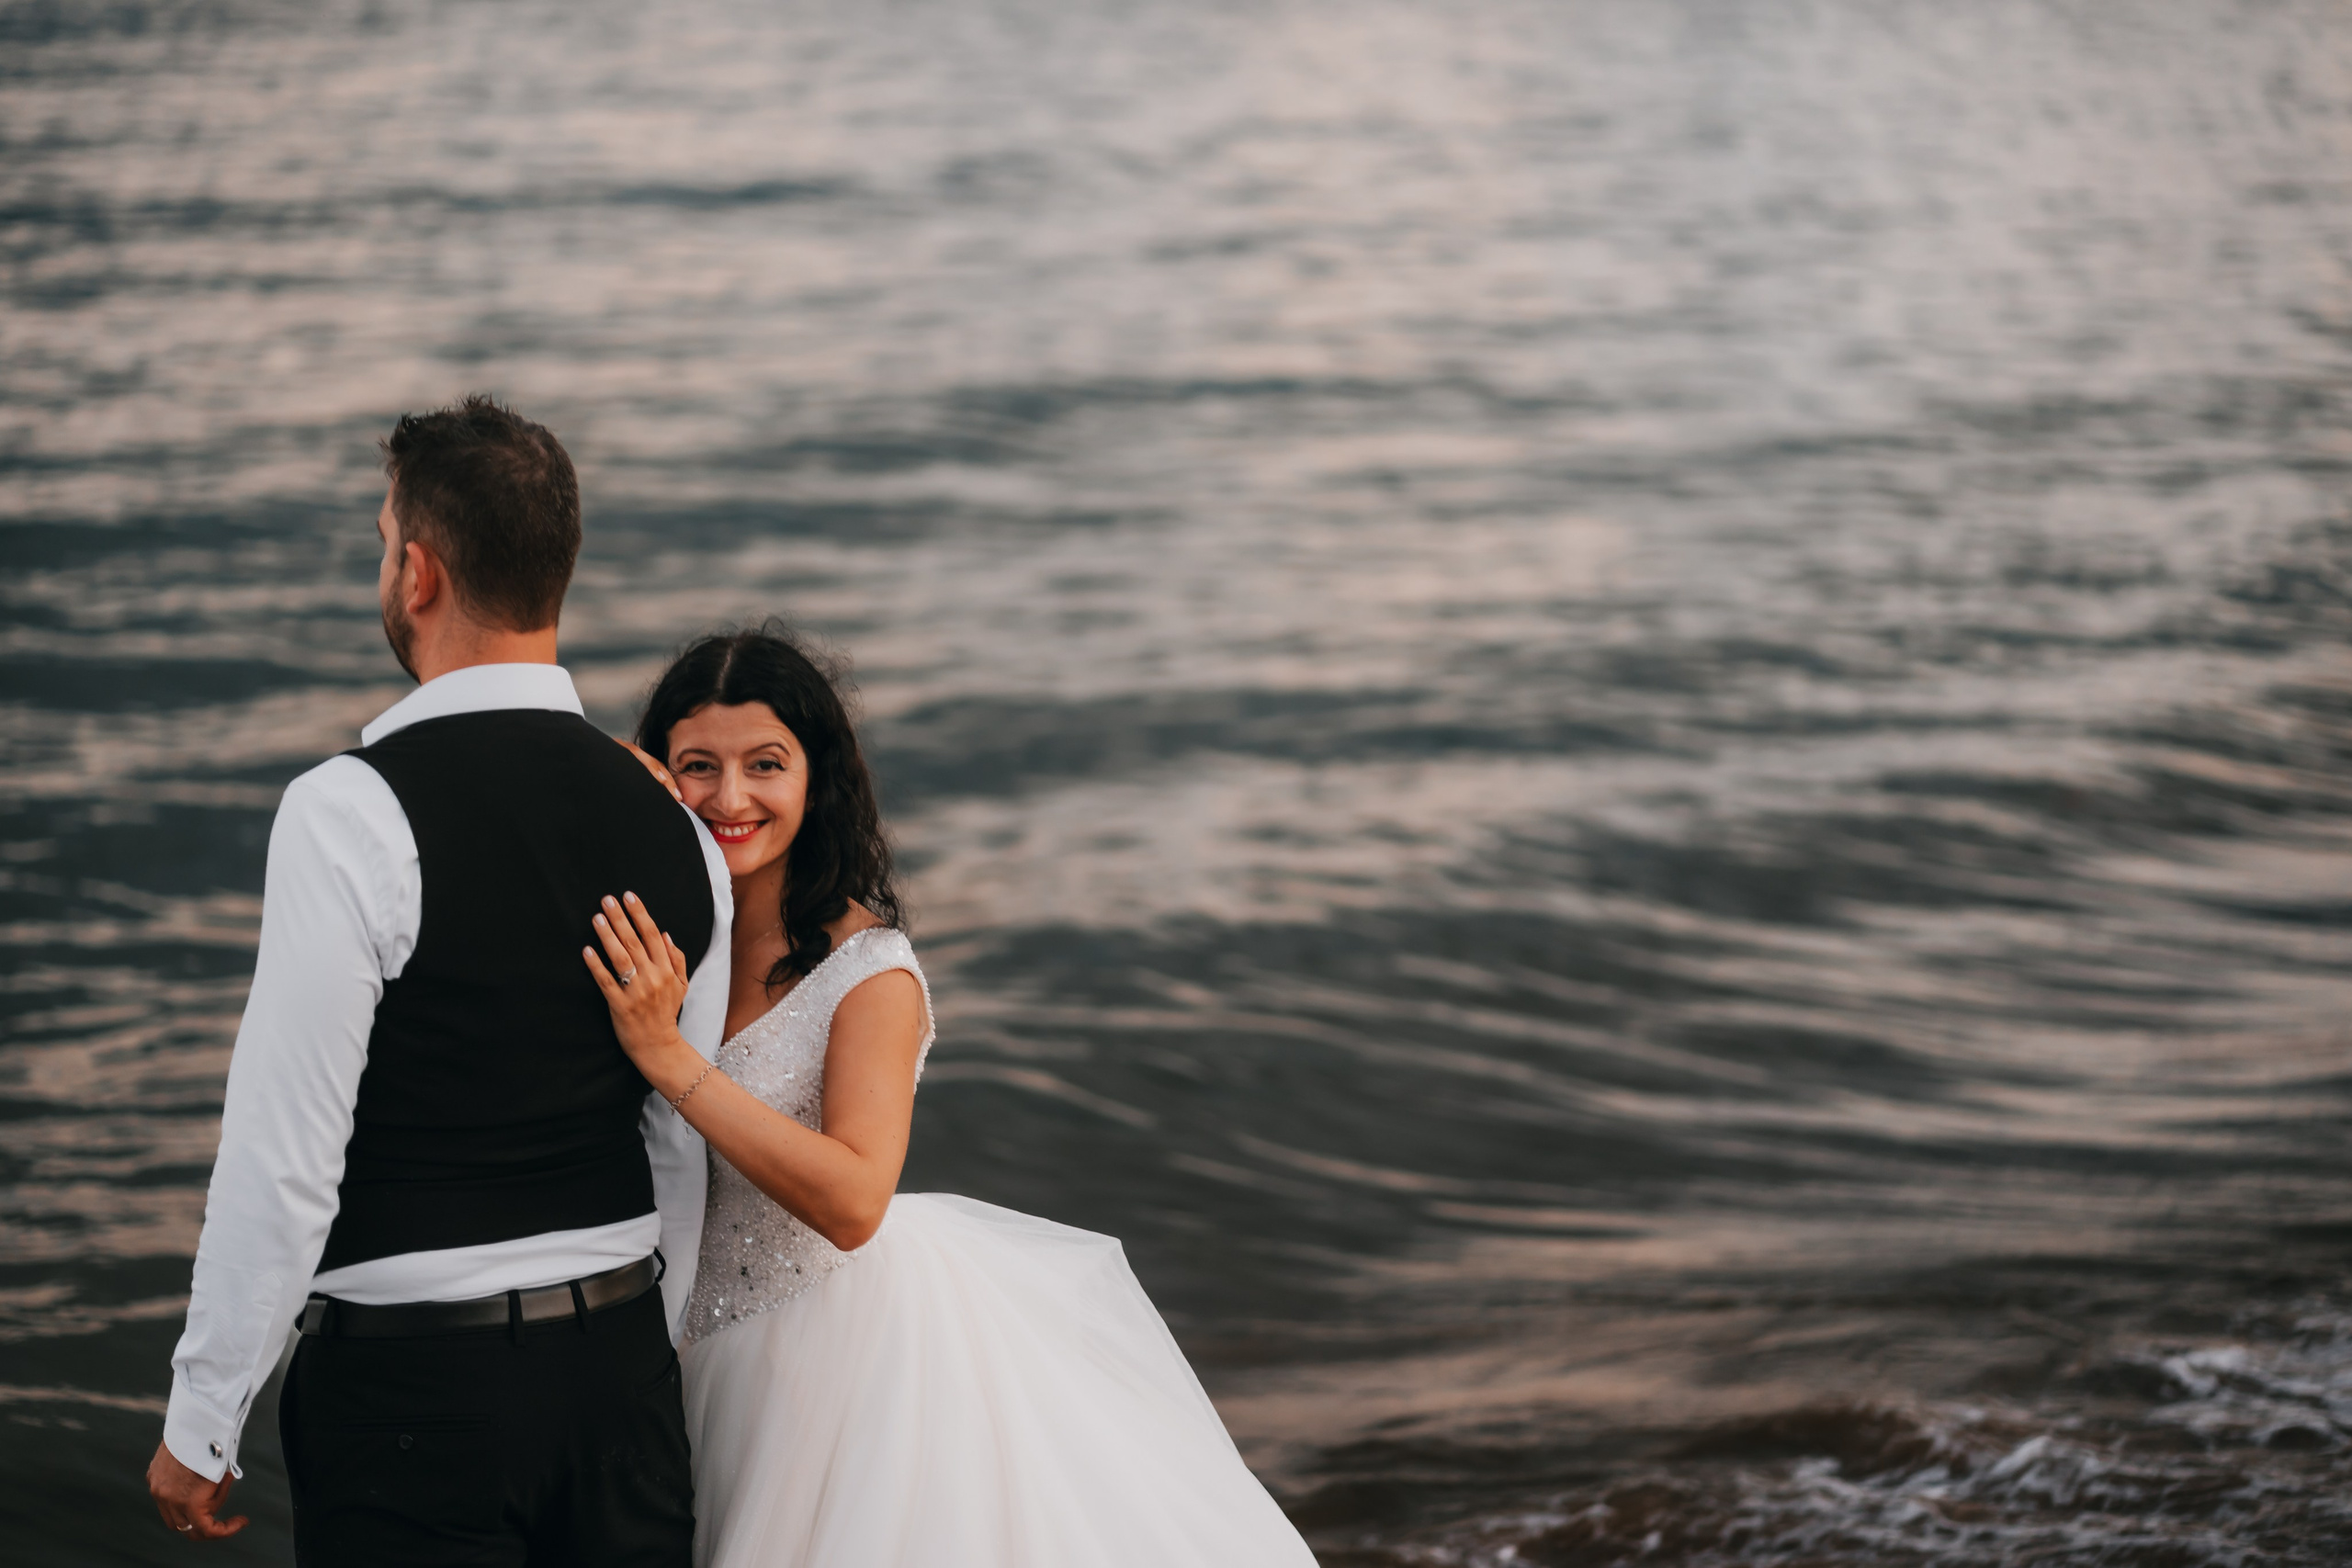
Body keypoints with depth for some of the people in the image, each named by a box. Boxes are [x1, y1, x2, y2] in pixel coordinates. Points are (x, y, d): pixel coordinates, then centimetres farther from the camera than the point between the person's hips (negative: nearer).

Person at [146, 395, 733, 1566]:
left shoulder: (351, 813, -15)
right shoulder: (673, 829, 4)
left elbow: (284, 1160, -15)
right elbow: (683, 1156, 11)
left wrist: (199, 1425, -5)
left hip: (411, 1383, -6)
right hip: (620, 1371, 6)